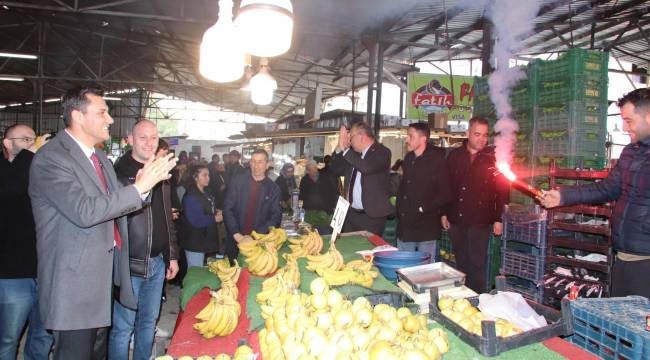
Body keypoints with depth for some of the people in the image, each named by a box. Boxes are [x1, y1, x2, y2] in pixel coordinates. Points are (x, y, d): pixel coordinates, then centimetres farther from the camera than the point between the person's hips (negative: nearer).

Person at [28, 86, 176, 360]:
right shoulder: (50, 158, -16)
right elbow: (84, 211, -27)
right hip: (74, 284, -9)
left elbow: (113, 204, 15)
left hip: (103, 274, 9)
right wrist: (139, 188, -24)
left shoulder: (99, 157, 14)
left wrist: (142, 184, -2)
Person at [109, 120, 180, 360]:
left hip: (157, 262, 7)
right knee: (123, 327, 4)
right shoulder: (119, 172, -10)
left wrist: (172, 255, 17)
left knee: (149, 322, 18)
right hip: (129, 263, -6)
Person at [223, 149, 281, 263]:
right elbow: (227, 209, -2)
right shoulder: (238, 182, -1)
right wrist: (236, 234, -12)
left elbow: (276, 217, -2)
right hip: (235, 240, 0)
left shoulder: (273, 188, 0)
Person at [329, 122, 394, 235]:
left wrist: (345, 149, -23)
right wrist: (339, 148, -2)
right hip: (351, 213, 7)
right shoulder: (355, 154, 10)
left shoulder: (382, 152, -10)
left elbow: (366, 168, -29)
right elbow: (336, 170, 13)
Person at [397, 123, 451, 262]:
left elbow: (445, 195, -11)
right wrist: (399, 208, 8)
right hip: (405, 226, 6)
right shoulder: (408, 159, 10)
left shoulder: (437, 161, -10)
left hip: (426, 229, -6)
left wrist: (423, 208, -14)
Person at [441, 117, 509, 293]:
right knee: (461, 263, 14)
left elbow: (502, 189, -3)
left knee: (477, 265, 0)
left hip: (480, 221, -3)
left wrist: (498, 219, -6)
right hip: (456, 219, 4)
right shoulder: (455, 155, 6)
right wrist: (444, 213, 7)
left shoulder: (494, 157, -3)